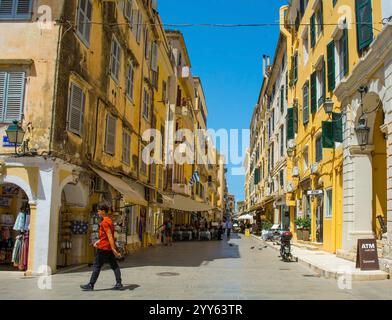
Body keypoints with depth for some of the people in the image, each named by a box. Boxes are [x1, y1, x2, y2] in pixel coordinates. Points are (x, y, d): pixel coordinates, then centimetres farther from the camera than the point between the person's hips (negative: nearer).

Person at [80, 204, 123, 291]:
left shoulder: (104, 222, -17)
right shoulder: (109, 221, 14)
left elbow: (110, 236, -22)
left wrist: (114, 249, -25)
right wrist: (98, 241, 24)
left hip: (103, 248, -9)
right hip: (109, 248, 9)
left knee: (97, 266, 1)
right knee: (114, 266, 6)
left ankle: (91, 285, 8)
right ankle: (119, 284, 4)